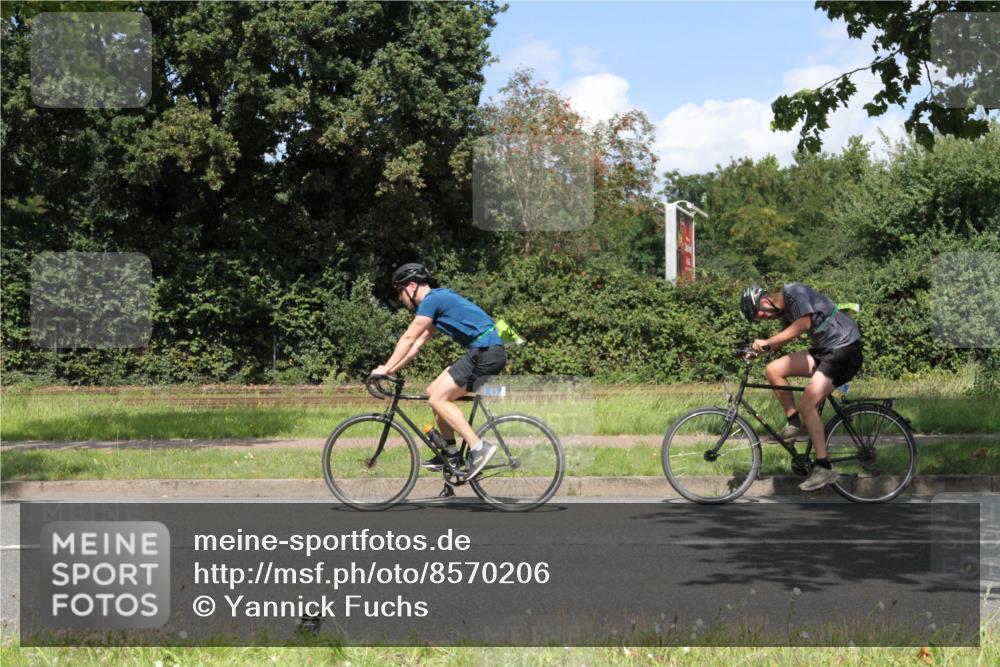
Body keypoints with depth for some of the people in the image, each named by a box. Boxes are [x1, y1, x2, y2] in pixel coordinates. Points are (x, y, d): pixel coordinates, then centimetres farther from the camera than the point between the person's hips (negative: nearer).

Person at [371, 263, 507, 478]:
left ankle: (479, 448, -16)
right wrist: (389, 369, 19)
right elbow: (417, 344, 24)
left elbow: (408, 339, -9)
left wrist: (385, 369, -4)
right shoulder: (438, 299, 23)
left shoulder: (432, 300, -8)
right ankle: (450, 452, 16)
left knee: (438, 398, -12)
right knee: (434, 392, 13)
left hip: (486, 353, -10)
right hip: (486, 352, 10)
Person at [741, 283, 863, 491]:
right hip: (824, 349, 9)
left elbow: (804, 324, -31)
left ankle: (824, 467, -13)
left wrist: (767, 342, -31)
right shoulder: (785, 308, 12)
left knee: (807, 404, -19)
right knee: (774, 370, 1)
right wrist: (759, 350, 8)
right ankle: (795, 424, 10)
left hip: (845, 349, -9)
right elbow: (785, 336, 23)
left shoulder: (794, 291, -16)